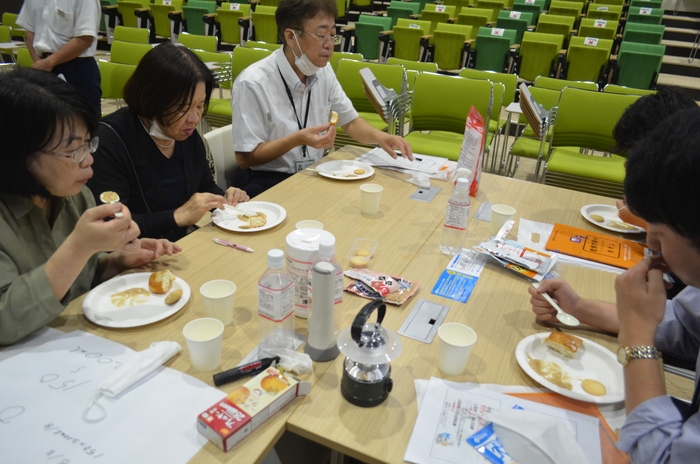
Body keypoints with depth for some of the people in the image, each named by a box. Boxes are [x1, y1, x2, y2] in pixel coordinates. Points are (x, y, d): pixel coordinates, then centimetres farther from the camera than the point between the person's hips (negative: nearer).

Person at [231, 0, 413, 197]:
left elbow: (351, 121, 9)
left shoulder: (323, 71, 0)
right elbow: (244, 158, -16)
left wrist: (379, 136, -12)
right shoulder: (253, 83, -20)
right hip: (267, 184, -6)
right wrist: (297, 139, -27)